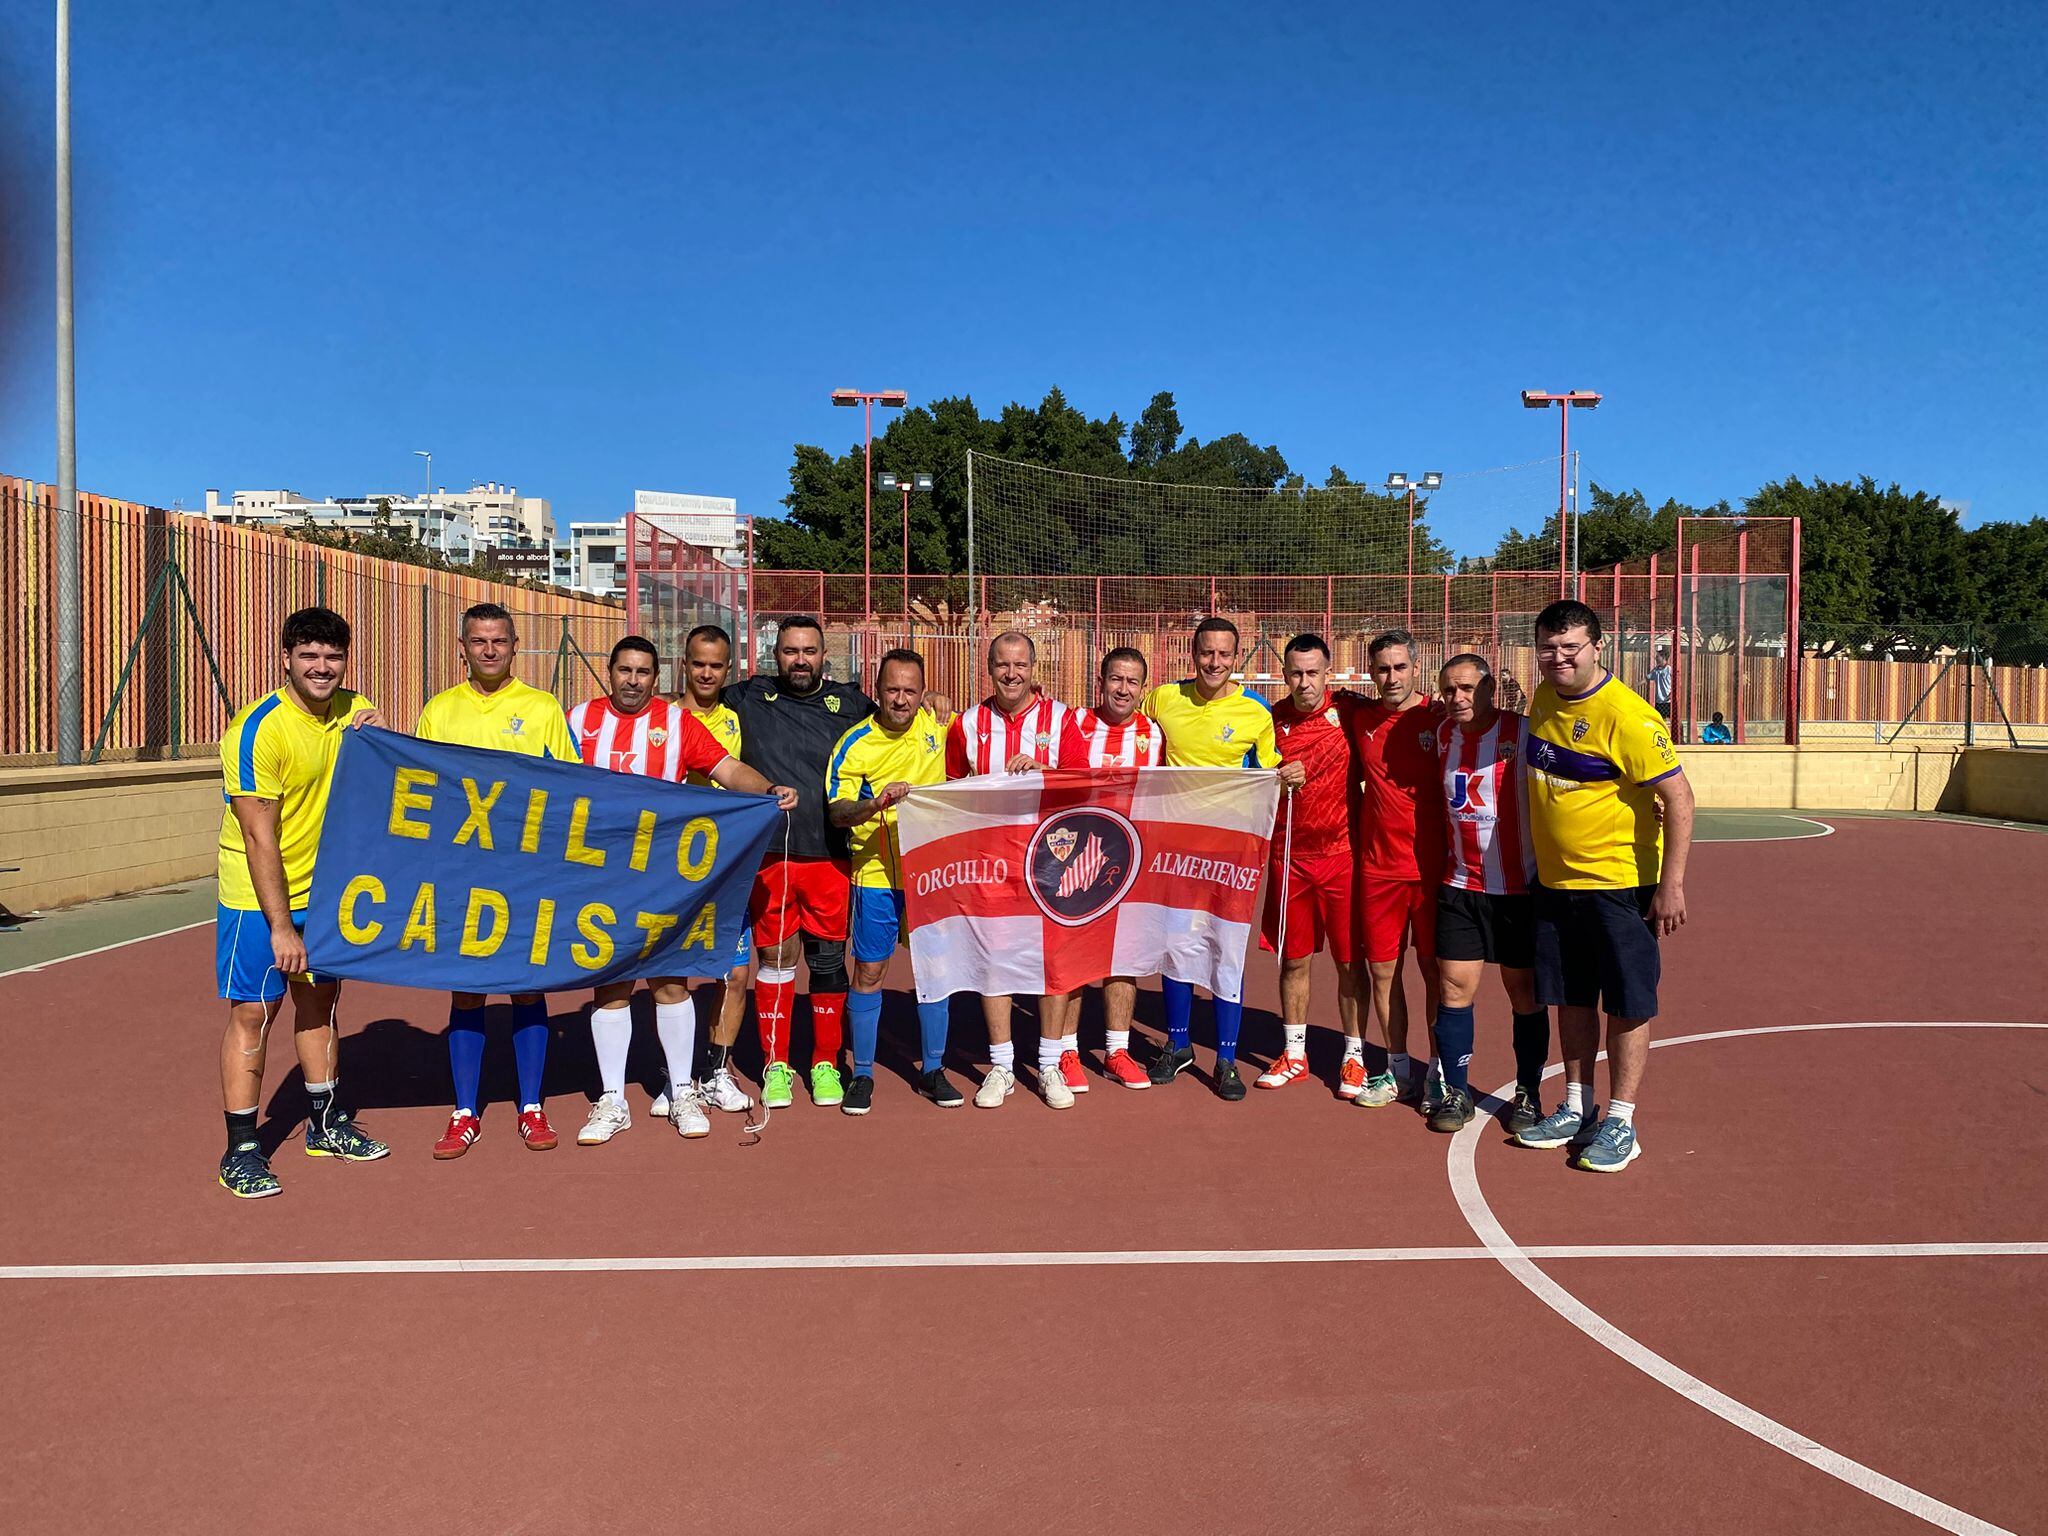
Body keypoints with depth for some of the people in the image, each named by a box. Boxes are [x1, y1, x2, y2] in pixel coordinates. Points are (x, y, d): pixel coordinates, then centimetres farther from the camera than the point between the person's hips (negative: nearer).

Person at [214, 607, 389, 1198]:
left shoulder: (355, 712, -1)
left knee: (319, 1000, 15)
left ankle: (325, 1124, 29)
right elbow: (259, 837, -21)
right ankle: (241, 1150, 9)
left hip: (326, 888, 6)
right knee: (253, 1012, -2)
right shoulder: (258, 729, -20)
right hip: (259, 897, -6)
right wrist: (281, 926, -22)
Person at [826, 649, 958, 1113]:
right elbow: (837, 812, -12)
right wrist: (876, 804, -30)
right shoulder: (855, 744, -8)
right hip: (877, 874, -3)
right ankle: (862, 1075, 16)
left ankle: (932, 1069, 21)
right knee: (869, 972, 2)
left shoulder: (936, 724, 3)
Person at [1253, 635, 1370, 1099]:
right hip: (1289, 856, 2)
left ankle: (1353, 1057, 17)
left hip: (1342, 853, -2)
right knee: (1293, 959, 11)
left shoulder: (1349, 710, -5)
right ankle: (1294, 1054, 24)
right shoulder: (1274, 719, 1)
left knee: (1349, 961, 4)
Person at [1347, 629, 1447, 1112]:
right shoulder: (1360, 719, 4)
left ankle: (1438, 1073, 17)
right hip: (1379, 867, 3)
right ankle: (1398, 1071, 22)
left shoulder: (1440, 718, -5)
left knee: (1435, 969, 4)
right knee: (1382, 969, 8)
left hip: (1432, 866, -3)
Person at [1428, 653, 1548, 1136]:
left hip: (1520, 888, -4)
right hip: (1459, 887, 4)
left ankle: (1527, 1094, 20)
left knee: (1525, 992, 6)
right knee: (1454, 988, 3)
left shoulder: (1524, 733, -11)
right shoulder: (1443, 733, 5)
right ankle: (1456, 1091, 15)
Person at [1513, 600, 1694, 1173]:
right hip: (1555, 880, 7)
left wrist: (1671, 884, -21)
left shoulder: (1627, 717, -18)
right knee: (1571, 998, 14)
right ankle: (1576, 1110, 26)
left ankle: (1620, 1124, 12)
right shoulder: (1544, 698, 4)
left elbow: (1678, 796, -18)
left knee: (1627, 1004, 2)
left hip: (1619, 883, -7)